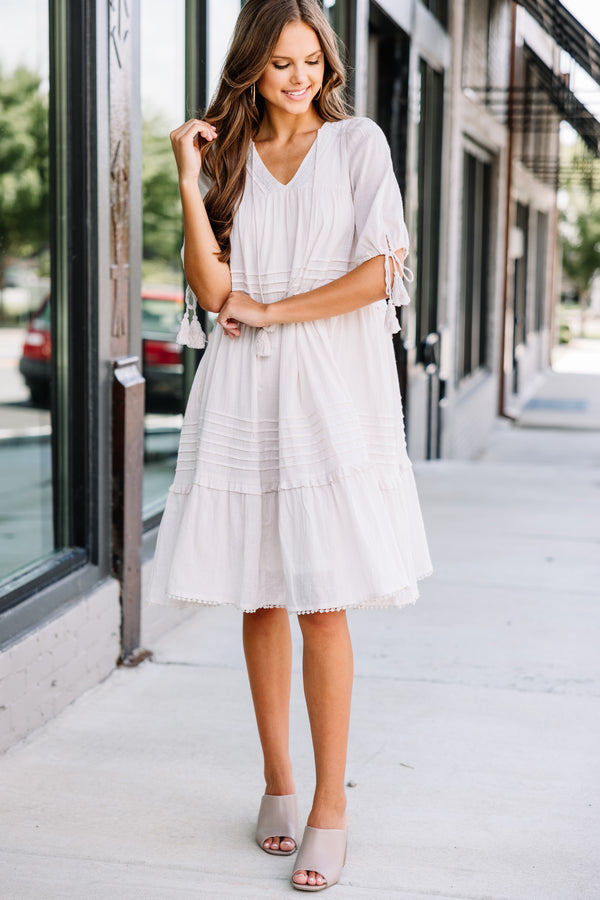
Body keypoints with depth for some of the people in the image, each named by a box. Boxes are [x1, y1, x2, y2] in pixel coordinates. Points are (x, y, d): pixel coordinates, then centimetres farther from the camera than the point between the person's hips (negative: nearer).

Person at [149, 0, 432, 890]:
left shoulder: (357, 143, 6)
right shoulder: (227, 157, 12)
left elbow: (381, 272, -5)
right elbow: (212, 292, 0)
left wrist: (273, 309, -4)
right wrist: (190, 181, -5)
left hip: (332, 390, -3)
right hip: (244, 393, 3)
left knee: (322, 601, -6)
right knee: (260, 596, 6)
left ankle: (330, 806, 2)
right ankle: (277, 782, 20)